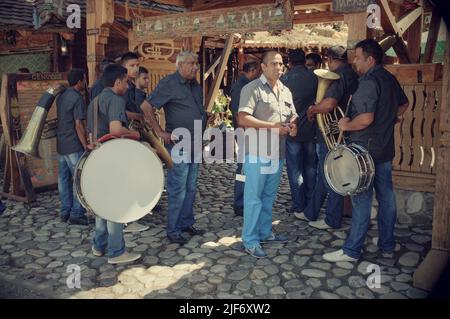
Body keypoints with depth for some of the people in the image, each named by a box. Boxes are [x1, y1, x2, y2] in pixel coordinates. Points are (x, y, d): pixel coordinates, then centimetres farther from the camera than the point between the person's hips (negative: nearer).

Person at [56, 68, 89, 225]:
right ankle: (76, 214, 0)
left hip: (60, 145, 9)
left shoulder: (60, 97, 12)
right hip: (74, 147, -8)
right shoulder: (77, 98, -14)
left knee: (64, 179, 11)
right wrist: (86, 146, -14)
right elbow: (79, 125, -18)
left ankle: (65, 212, 18)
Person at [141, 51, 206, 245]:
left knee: (191, 188, 14)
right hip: (179, 145, -8)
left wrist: (202, 132, 16)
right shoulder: (169, 84, -10)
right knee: (177, 190, -2)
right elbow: (146, 107, -15)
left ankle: (186, 224, 26)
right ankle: (173, 230, 9)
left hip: (195, 145, 8)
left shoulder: (195, 85, 14)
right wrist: (160, 132, -16)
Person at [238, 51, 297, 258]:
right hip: (257, 153, -7)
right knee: (253, 197, 0)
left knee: (269, 196, 17)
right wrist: (273, 126, -19)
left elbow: (292, 116, 25)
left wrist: (293, 126, 0)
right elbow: (243, 119, -18)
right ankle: (250, 241, 10)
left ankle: (265, 233, 32)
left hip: (277, 153, 7)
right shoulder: (252, 88, -9)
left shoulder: (285, 91, 15)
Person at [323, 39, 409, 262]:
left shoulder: (369, 82, -18)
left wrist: (346, 125, -11)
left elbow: (366, 119, -27)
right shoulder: (389, 78, 12)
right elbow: (404, 104, 27)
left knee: (361, 198, -4)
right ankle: (388, 243, 27)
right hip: (385, 147, 9)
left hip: (365, 149, -9)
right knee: (386, 196, 14)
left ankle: (351, 250, 4)